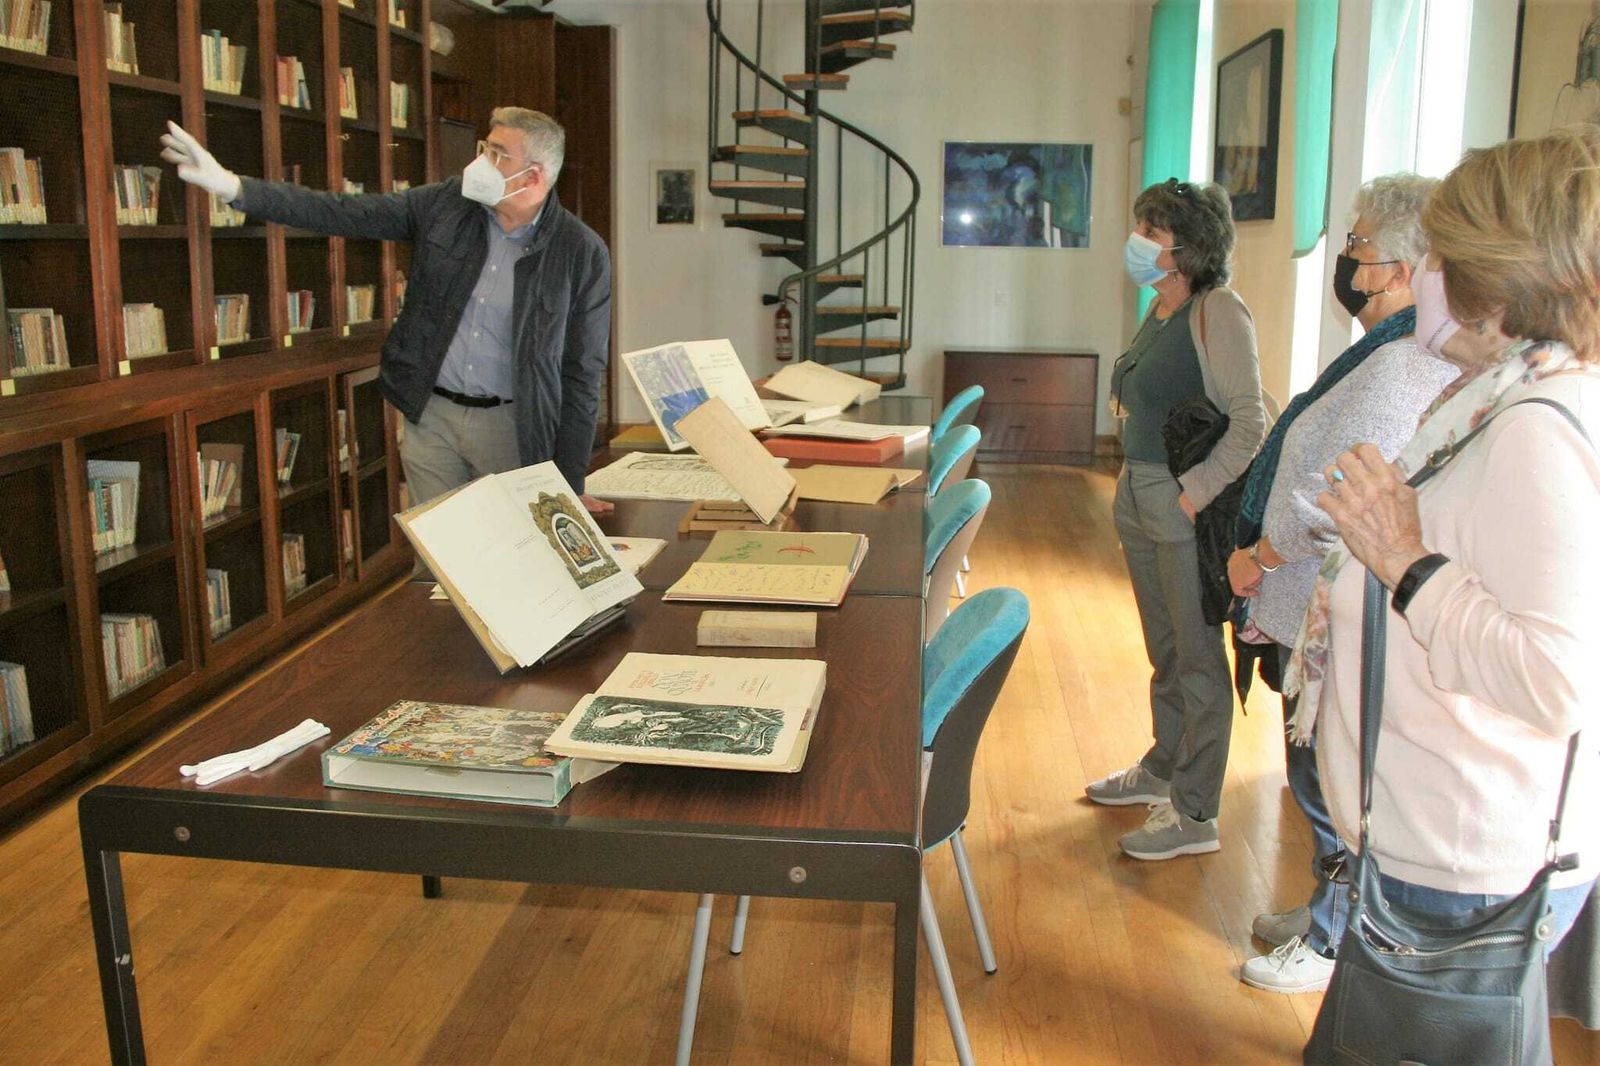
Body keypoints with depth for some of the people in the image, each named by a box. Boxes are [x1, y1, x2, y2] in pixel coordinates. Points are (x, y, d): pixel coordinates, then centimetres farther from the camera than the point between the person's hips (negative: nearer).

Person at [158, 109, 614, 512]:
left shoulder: (584, 254, -11)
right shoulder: (443, 203, -1)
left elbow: (582, 372, -8)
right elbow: (340, 212, 1)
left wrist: (569, 487, -9)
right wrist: (233, 187, -11)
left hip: (511, 427, -3)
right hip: (430, 416, 3)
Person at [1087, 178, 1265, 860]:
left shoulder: (1217, 312, -15)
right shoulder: (1160, 310, 12)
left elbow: (1249, 421, -19)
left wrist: (1197, 493, -23)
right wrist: (1136, 481, 14)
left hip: (1186, 504, -9)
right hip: (1139, 494, 9)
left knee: (1197, 656, 0)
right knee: (1165, 649, 21)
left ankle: (1194, 814, 10)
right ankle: (1162, 768, 37)